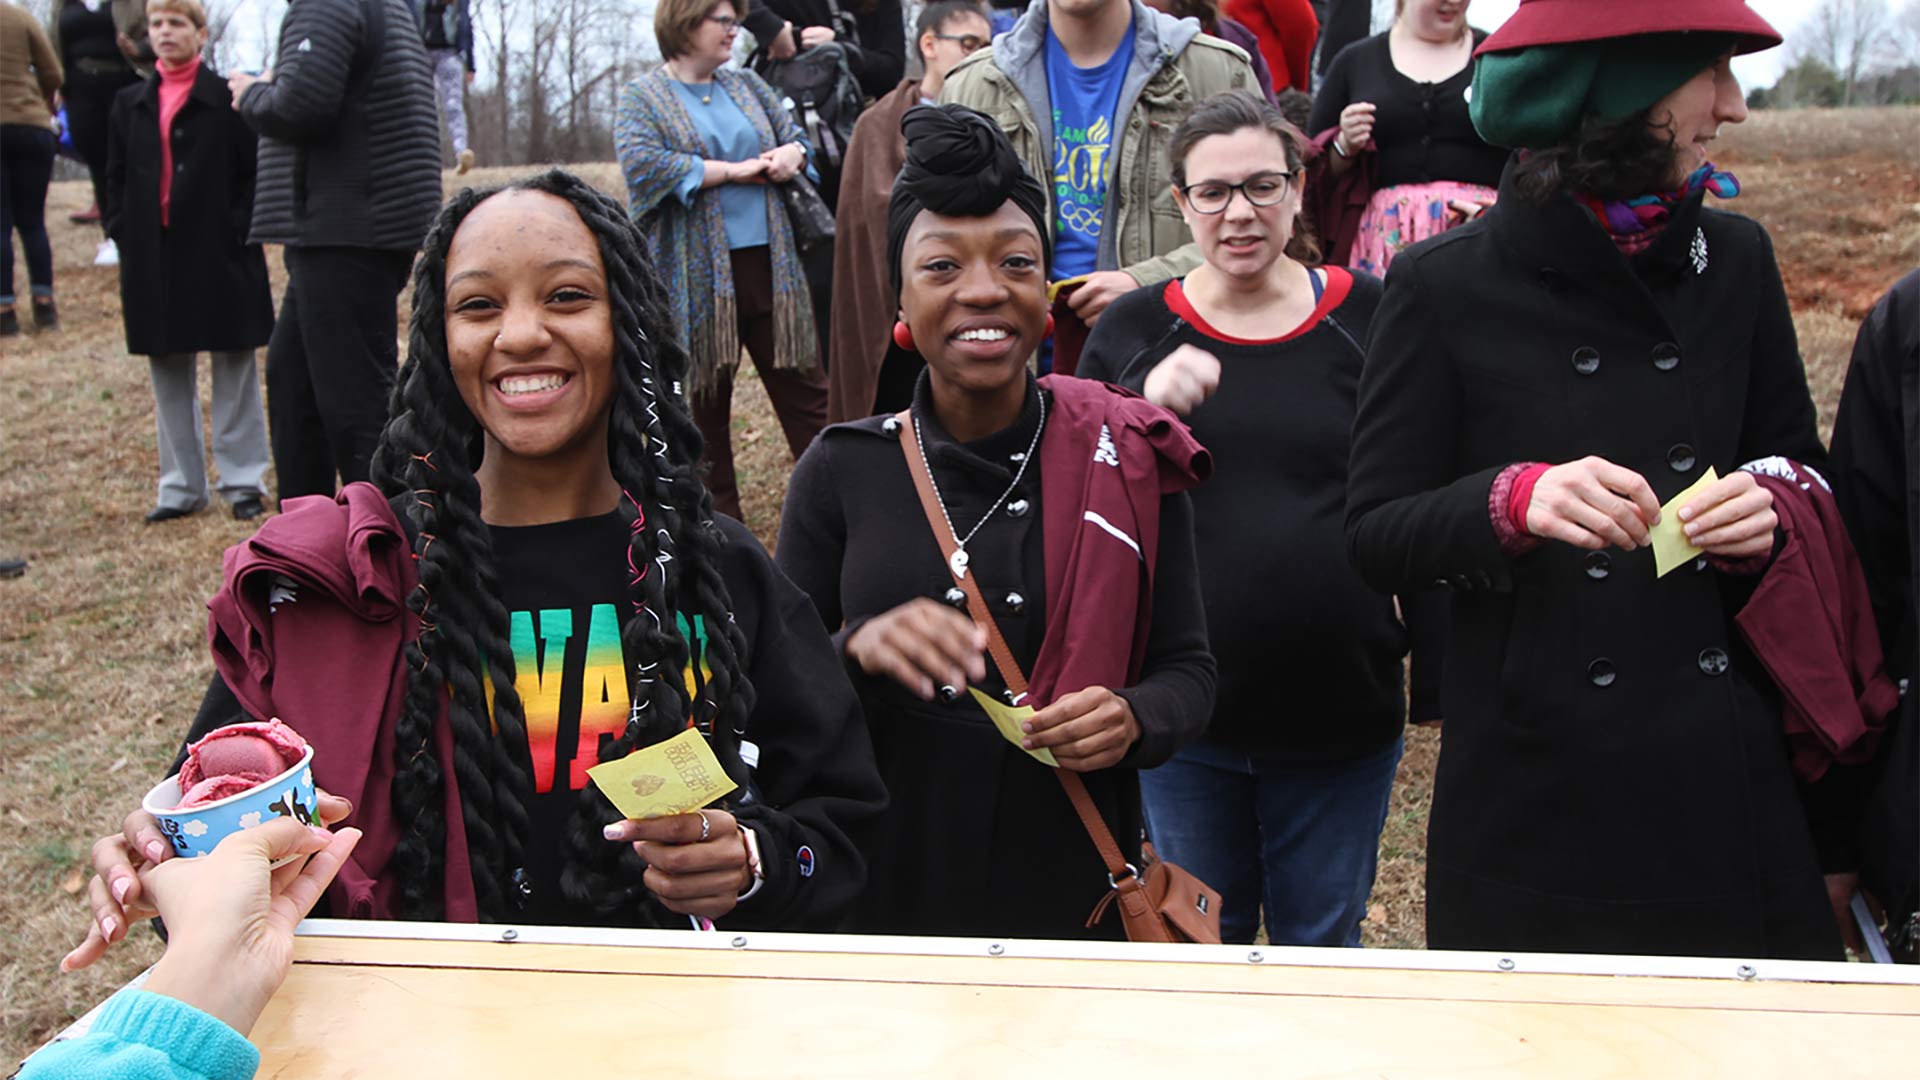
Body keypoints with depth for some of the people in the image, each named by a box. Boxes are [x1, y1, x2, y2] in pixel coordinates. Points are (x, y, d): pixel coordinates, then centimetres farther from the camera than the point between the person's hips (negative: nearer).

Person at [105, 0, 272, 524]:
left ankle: (243, 480, 11)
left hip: (219, 251, -4)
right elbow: (117, 176, 12)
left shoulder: (228, 98, -2)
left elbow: (256, 171, -4)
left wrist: (240, 228, -12)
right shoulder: (130, 103, 12)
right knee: (167, 371, 8)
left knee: (233, 364, 3)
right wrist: (122, 234, 1)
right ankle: (181, 486, 16)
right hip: (152, 256, 5)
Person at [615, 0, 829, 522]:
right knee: (704, 400, 6)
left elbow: (798, 140, 18)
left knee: (803, 383, 3)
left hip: (768, 264, 4)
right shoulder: (642, 98, 0)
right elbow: (643, 164, -17)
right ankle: (720, 518, 17)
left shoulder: (747, 86, 15)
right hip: (696, 276, -4)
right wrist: (734, 171, -13)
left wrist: (789, 156, -7)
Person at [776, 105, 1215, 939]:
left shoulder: (1127, 462, -3)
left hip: (1075, 893, 0)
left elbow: (1188, 671, 2)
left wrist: (1135, 720, -20)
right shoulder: (842, 472, -4)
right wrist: (858, 649, -24)